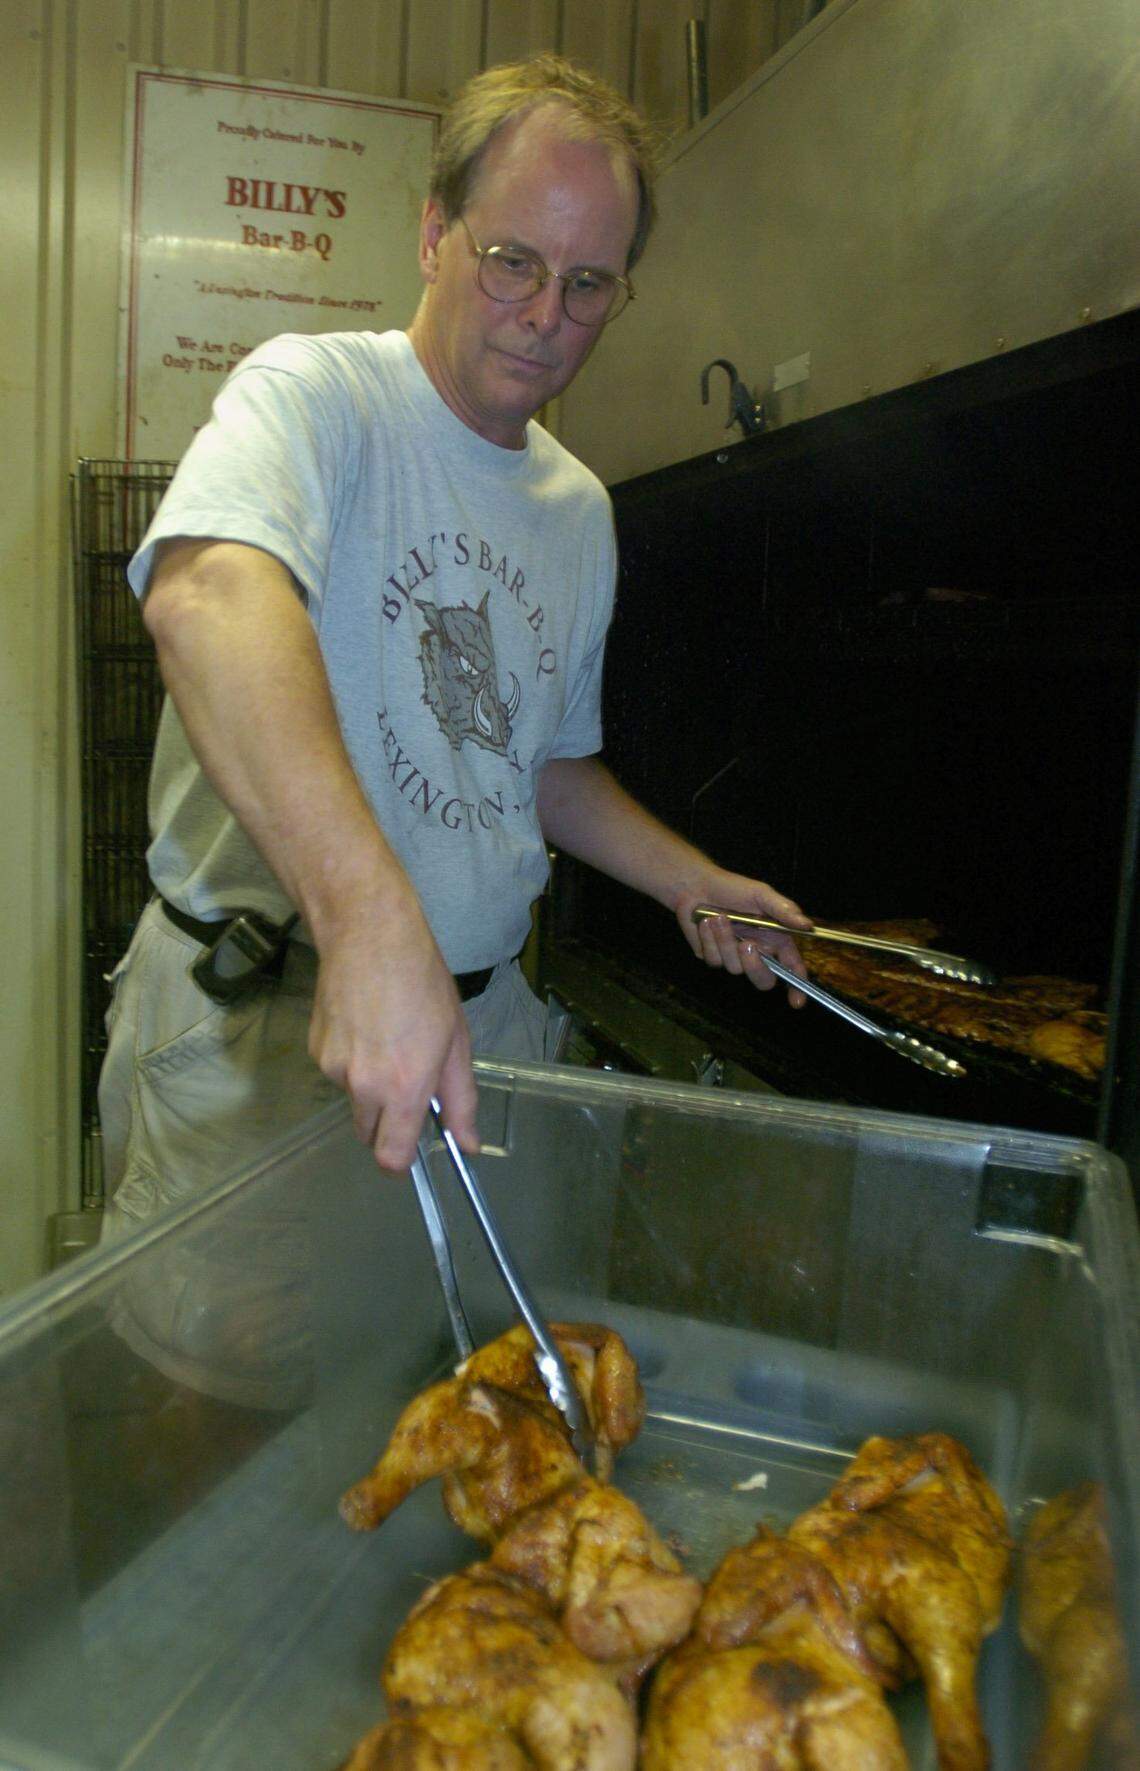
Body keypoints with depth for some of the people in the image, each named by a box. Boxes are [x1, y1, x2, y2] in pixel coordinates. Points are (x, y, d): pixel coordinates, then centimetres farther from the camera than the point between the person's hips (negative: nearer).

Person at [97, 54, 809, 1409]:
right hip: (249, 1026, -5)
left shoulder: (581, 510, 10)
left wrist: (694, 883, 7)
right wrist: (367, 916, -49)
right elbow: (206, 594, -35)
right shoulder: (314, 393, -11)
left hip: (480, 1018, 6)